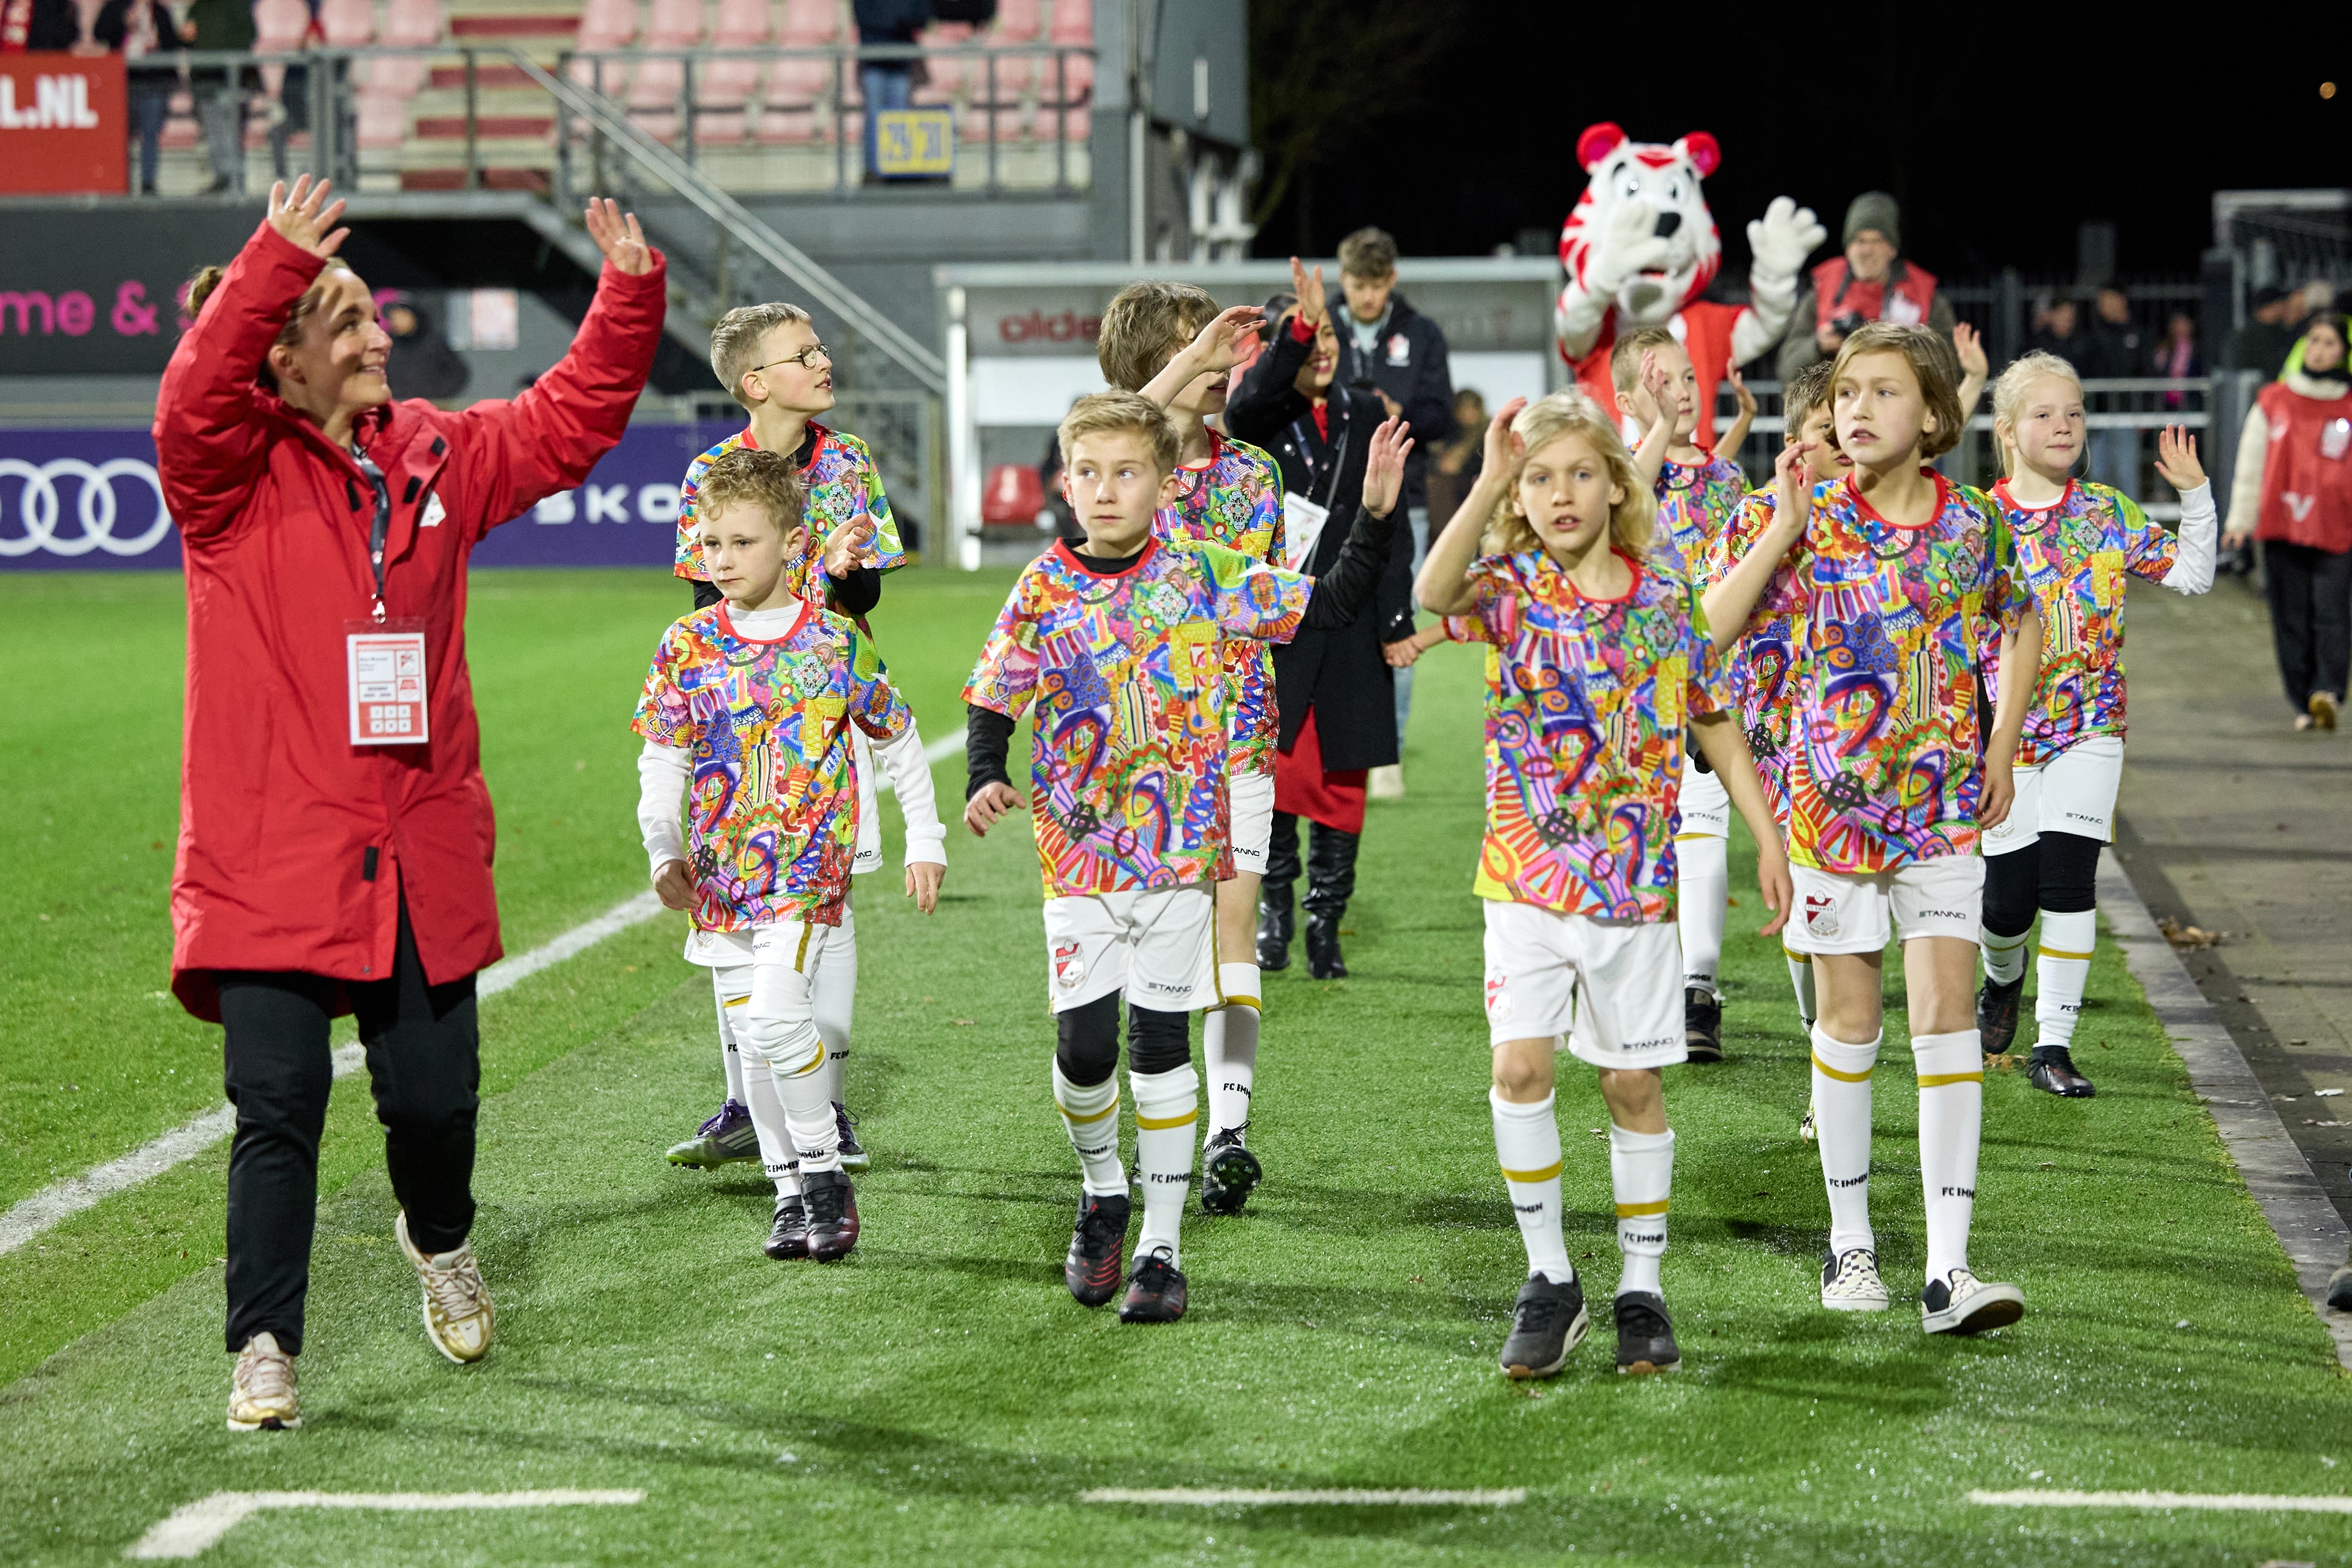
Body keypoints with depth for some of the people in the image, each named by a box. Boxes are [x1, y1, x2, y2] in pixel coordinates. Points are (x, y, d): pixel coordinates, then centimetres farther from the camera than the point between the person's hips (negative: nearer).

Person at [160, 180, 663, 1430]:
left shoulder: (433, 457, 10)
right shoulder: (230, 473, -6)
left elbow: (567, 421, 16)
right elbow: (195, 400, -27)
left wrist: (631, 296, 3)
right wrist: (273, 261, -37)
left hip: (418, 850, 4)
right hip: (271, 856, -4)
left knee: (435, 1094, 8)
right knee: (278, 1105, -8)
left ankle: (437, 1239, 41)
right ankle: (264, 1349, 3)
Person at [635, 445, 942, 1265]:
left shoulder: (835, 642, -2)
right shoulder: (690, 646, 3)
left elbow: (899, 740, 9)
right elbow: (661, 759, 6)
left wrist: (924, 841, 8)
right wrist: (664, 853, -6)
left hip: (808, 865, -4)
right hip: (723, 871, 4)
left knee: (774, 1014, -21)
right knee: (746, 1036, 7)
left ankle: (825, 1170, -5)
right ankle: (791, 1192, 19)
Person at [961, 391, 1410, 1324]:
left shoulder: (1200, 575, -1)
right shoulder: (1045, 589, 0)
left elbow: (1333, 606, 2)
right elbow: (995, 704, 4)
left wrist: (1375, 512, -10)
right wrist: (985, 786, -14)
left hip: (1180, 848, -1)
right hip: (1079, 850, 1)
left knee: (1162, 1045, 1)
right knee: (1084, 1044, -4)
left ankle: (1161, 1249, 9)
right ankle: (1104, 1194, 26)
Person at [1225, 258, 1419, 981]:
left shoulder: (1365, 415, 9)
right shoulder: (1259, 417, 1)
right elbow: (1248, 401, -26)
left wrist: (1397, 623, 4)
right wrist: (1296, 327, -39)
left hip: (1349, 626, 2)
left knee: (1342, 778, 4)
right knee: (1276, 771, -6)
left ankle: (1325, 923, 14)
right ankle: (1273, 906, 13)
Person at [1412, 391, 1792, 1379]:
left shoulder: (1664, 595, 3)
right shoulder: (1511, 591, -3)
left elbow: (1716, 724, 12)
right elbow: (1435, 593, -26)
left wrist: (1766, 837, 8)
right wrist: (1491, 481, -33)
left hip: (1636, 880, 1)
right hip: (1529, 876, -1)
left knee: (1633, 1082, 6)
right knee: (1520, 1065, -11)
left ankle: (1642, 1290, 17)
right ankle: (1548, 1280, 4)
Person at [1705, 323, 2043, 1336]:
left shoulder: (1973, 523, 0)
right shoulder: (1815, 520, -5)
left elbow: (2024, 624, 19)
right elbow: (1714, 628, -14)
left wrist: (2002, 746, 11)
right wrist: (1783, 530, -22)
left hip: (1945, 803, 1)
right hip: (1837, 796, 0)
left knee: (1946, 1012, -7)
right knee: (1848, 1017, 8)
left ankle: (1949, 1269, -9)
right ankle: (1849, 1241, 24)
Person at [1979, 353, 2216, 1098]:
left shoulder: (2107, 512, 4)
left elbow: (2190, 574, 6)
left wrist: (2194, 496, -4)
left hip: (2089, 725, 1)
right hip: (2005, 724, -1)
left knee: (2069, 876, -9)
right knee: (2008, 890, 1)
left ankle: (2053, 1043, -1)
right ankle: (2003, 979, 37)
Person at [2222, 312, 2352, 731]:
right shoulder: (2273, 402, 9)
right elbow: (2251, 461, 13)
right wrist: (2240, 519, 9)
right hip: (2282, 525, 2)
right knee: (2291, 617, 3)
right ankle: (2303, 704, 9)